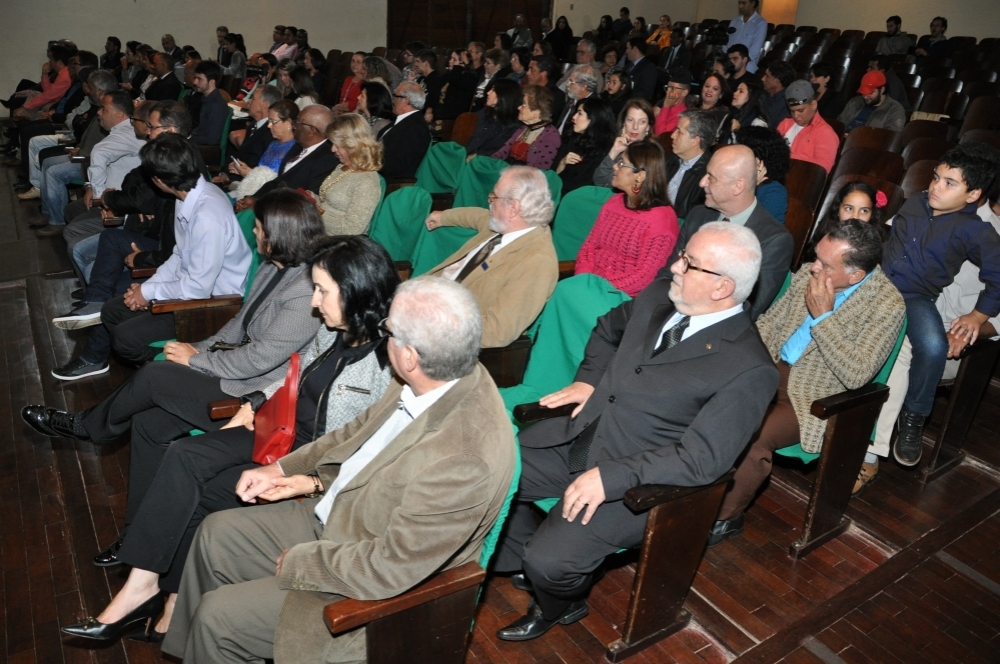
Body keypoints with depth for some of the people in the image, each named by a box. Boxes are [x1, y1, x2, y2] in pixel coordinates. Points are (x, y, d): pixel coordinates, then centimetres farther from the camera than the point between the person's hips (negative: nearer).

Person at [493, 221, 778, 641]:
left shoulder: (749, 370, -18)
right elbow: (608, 329, 22)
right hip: (577, 435, 7)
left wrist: (609, 476, -26)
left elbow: (700, 460, -22)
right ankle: (521, 564, 24)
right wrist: (587, 379, 6)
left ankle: (558, 605, 19)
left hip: (635, 480, -7)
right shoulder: (659, 296, 2)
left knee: (550, 560, -20)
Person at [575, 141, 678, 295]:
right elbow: (589, 246, 10)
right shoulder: (614, 202, 11)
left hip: (623, 296, -6)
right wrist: (582, 279, -8)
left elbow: (644, 276, -15)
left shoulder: (661, 218, -11)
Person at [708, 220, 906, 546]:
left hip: (814, 399, -6)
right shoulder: (809, 274, 0)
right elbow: (769, 322, 9)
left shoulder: (888, 306, -16)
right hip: (774, 372, 6)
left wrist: (823, 317, -25)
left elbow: (857, 375, -22)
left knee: (750, 439, -28)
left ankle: (725, 517, -3)